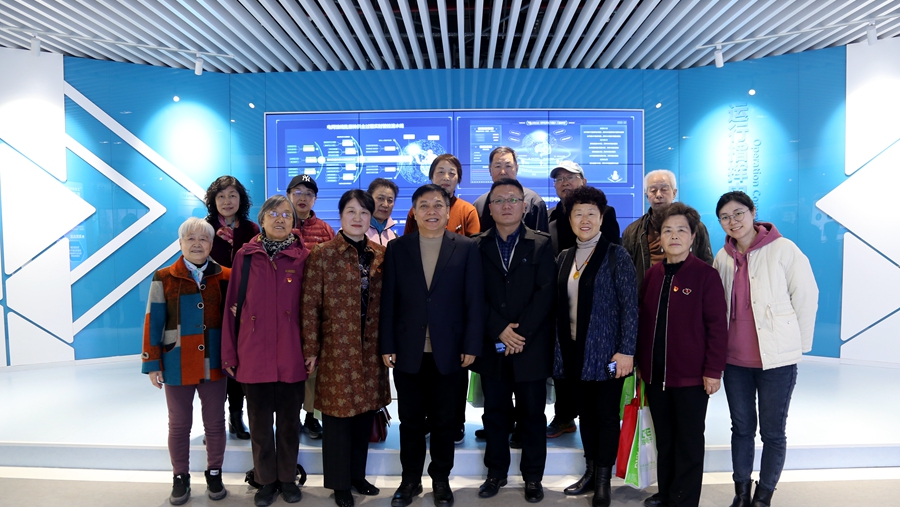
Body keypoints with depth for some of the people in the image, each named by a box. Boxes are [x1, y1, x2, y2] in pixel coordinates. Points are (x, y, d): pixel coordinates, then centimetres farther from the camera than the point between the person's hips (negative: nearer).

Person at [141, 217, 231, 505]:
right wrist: (152, 363, -5)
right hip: (177, 366, 0)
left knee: (215, 422, 11)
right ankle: (180, 478, 27)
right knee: (179, 424, 12)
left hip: (214, 365, 1)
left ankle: (214, 474, 27)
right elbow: (153, 323, -2)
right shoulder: (164, 279, -2)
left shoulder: (225, 277, 0)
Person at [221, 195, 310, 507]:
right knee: (260, 422, 12)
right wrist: (229, 352, 1)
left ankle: (288, 478, 29)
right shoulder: (245, 255, 2)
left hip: (291, 355, 0)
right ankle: (266, 480, 28)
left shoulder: (303, 256, 0)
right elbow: (232, 305, 2)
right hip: (254, 354, 1)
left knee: (289, 420, 12)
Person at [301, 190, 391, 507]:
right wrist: (311, 349, -7)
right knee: (338, 415, 6)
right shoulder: (321, 255, -6)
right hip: (337, 348, -4)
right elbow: (310, 306, -7)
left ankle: (357, 474, 33)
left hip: (370, 349, 4)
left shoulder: (381, 255, 5)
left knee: (366, 413, 13)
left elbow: (386, 302, 8)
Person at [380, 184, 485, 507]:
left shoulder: (467, 248, 0)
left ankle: (441, 479, 30)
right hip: (407, 350, 1)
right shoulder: (397, 248, 3)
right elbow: (388, 300, 1)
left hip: (448, 351, -1)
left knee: (444, 421, 12)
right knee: (410, 420, 13)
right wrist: (387, 346, -3)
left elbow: (475, 300, -2)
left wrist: (471, 346, -7)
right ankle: (410, 479, 30)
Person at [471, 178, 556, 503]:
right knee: (494, 412, 11)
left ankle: (533, 477, 23)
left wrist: (520, 333, -14)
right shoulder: (476, 247, 5)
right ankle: (496, 473, 27)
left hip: (531, 346, -1)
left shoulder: (541, 245, 2)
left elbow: (546, 293, -6)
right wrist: (500, 330, -13)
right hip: (491, 346, 1)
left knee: (532, 413, 8)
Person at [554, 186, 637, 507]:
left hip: (606, 352, -5)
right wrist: (560, 349, 7)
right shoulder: (564, 258, 9)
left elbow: (630, 306, -10)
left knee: (606, 415, 4)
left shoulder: (616, 256, -6)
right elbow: (560, 306, 11)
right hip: (575, 351, 5)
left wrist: (626, 351, -15)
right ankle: (590, 472, 28)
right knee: (585, 412, 14)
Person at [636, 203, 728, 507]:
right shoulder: (653, 274, 7)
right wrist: (639, 362, 10)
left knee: (689, 442, 8)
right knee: (663, 439, 16)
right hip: (655, 373, 5)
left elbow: (717, 326, -10)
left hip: (691, 376, -5)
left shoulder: (706, 275, -9)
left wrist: (713, 371, -12)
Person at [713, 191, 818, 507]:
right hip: (735, 359, 4)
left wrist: (797, 344, 0)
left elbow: (806, 298, -4)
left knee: (772, 431, 8)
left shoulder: (783, 249, -9)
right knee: (741, 427, 15)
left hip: (777, 359, -4)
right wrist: (720, 347, 7)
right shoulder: (723, 258, 4)